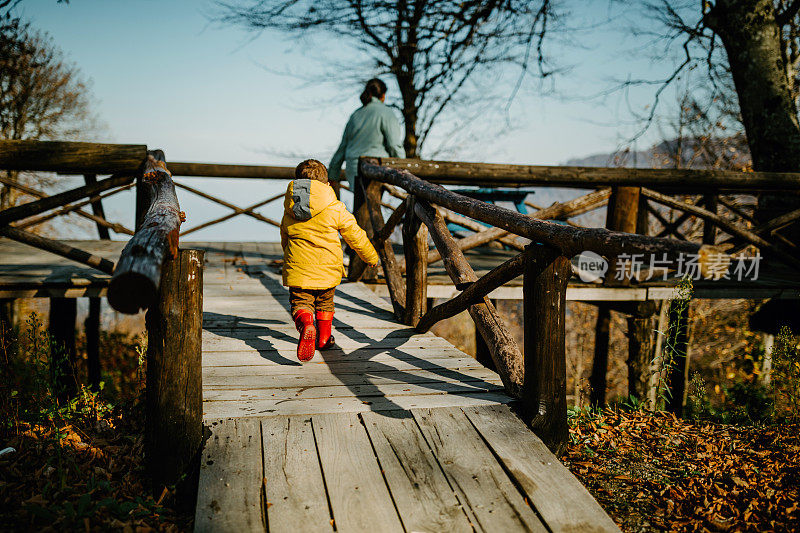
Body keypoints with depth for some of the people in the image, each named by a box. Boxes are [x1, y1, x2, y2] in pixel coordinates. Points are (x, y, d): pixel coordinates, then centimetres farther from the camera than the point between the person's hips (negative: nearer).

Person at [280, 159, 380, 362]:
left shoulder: (289, 211, 6)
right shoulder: (335, 209, -4)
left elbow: (284, 237, 21)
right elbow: (355, 235, 3)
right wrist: (371, 257, 18)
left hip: (297, 269, 1)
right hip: (327, 269, 0)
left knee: (301, 302, 2)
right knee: (325, 303, 20)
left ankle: (306, 325, -29)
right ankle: (324, 338, 31)